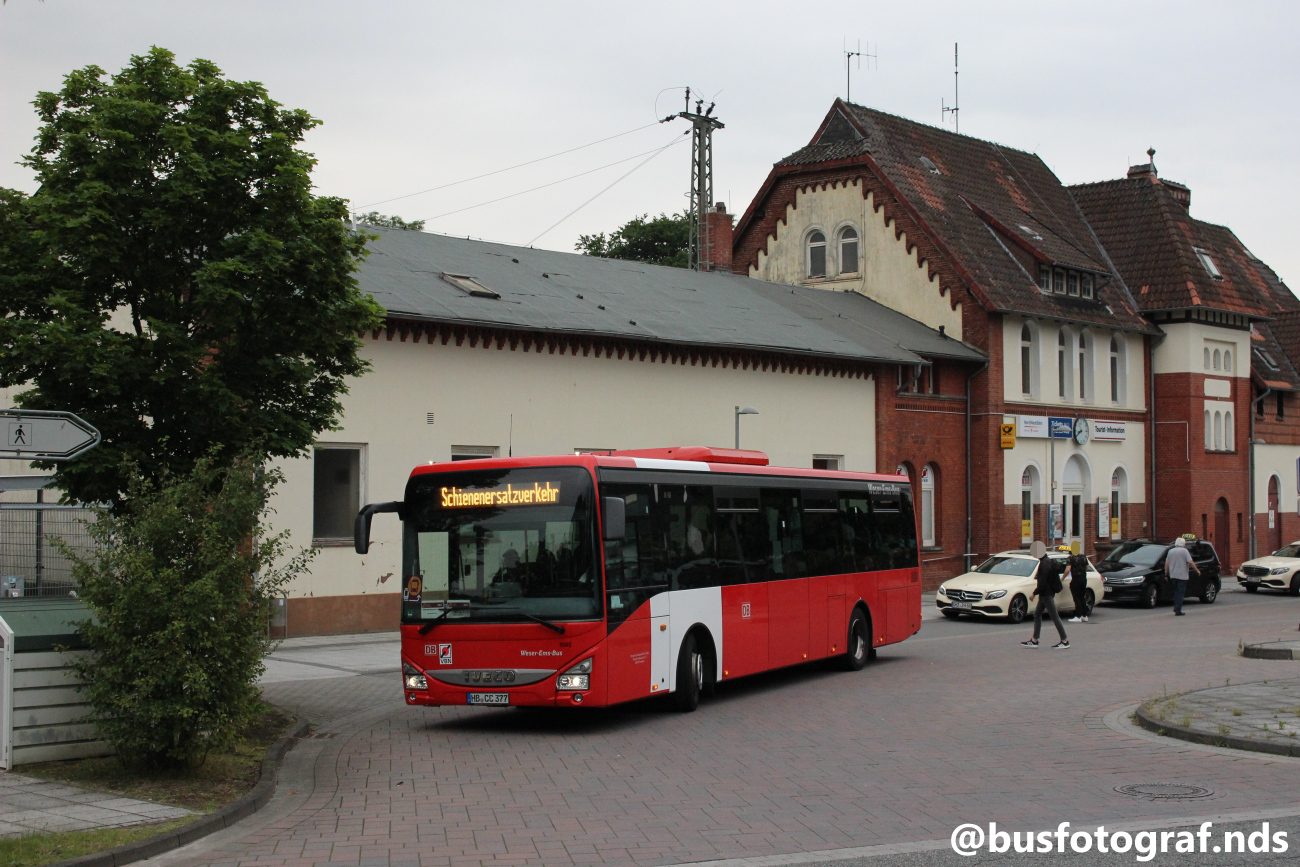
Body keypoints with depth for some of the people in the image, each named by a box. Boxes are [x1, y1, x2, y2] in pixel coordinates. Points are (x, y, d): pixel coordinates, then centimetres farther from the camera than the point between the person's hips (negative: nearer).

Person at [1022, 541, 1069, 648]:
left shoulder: (1044, 564, -21)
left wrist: (1034, 593, -13)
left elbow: (1042, 583, -23)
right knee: (1037, 614, 13)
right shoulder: (1048, 561, 11)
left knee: (1054, 617, -5)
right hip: (1045, 594, 11)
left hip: (1046, 594, -11)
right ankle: (1034, 640, 16)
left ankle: (1065, 641, -1)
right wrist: (1038, 589, 18)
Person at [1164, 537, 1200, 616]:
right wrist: (1197, 570, -2)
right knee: (1180, 592, -3)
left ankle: (1175, 608, 15)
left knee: (1176, 592, 19)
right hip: (1182, 575, -5)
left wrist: (1166, 573, 15)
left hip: (1173, 575, 5)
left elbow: (1166, 564, 9)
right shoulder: (1184, 551, -5)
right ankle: (1178, 610, -8)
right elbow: (1190, 562, -12)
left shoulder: (1171, 551, 10)